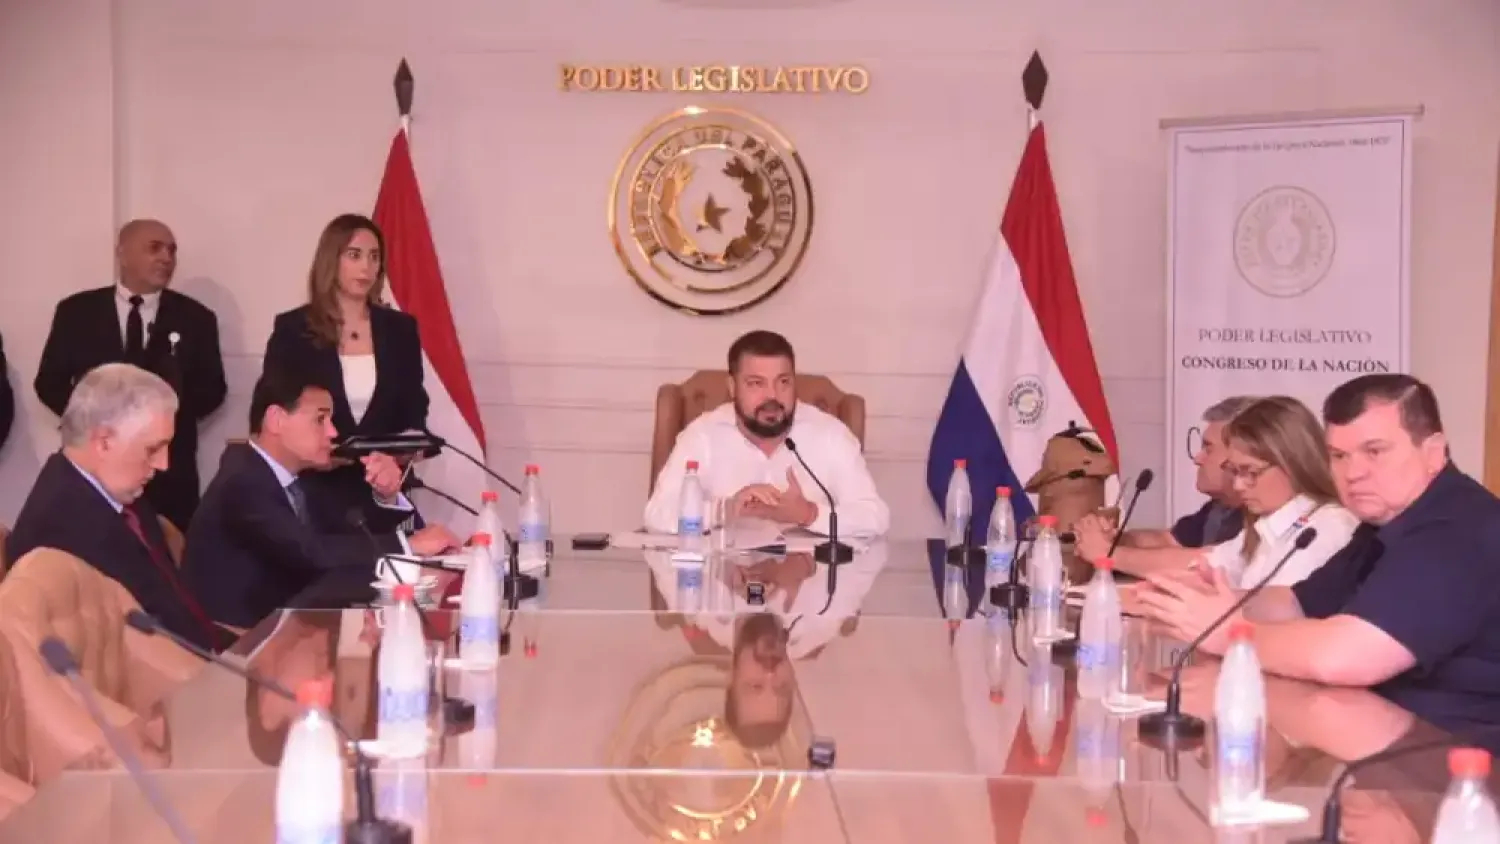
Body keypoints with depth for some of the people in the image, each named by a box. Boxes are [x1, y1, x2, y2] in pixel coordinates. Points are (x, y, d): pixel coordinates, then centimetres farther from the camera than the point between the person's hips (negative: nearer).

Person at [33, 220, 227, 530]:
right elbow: (49, 383, 7)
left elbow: (212, 389, 8)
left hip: (170, 470, 0)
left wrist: (176, 407, -13)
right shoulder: (77, 311, 5)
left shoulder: (195, 318, 6)